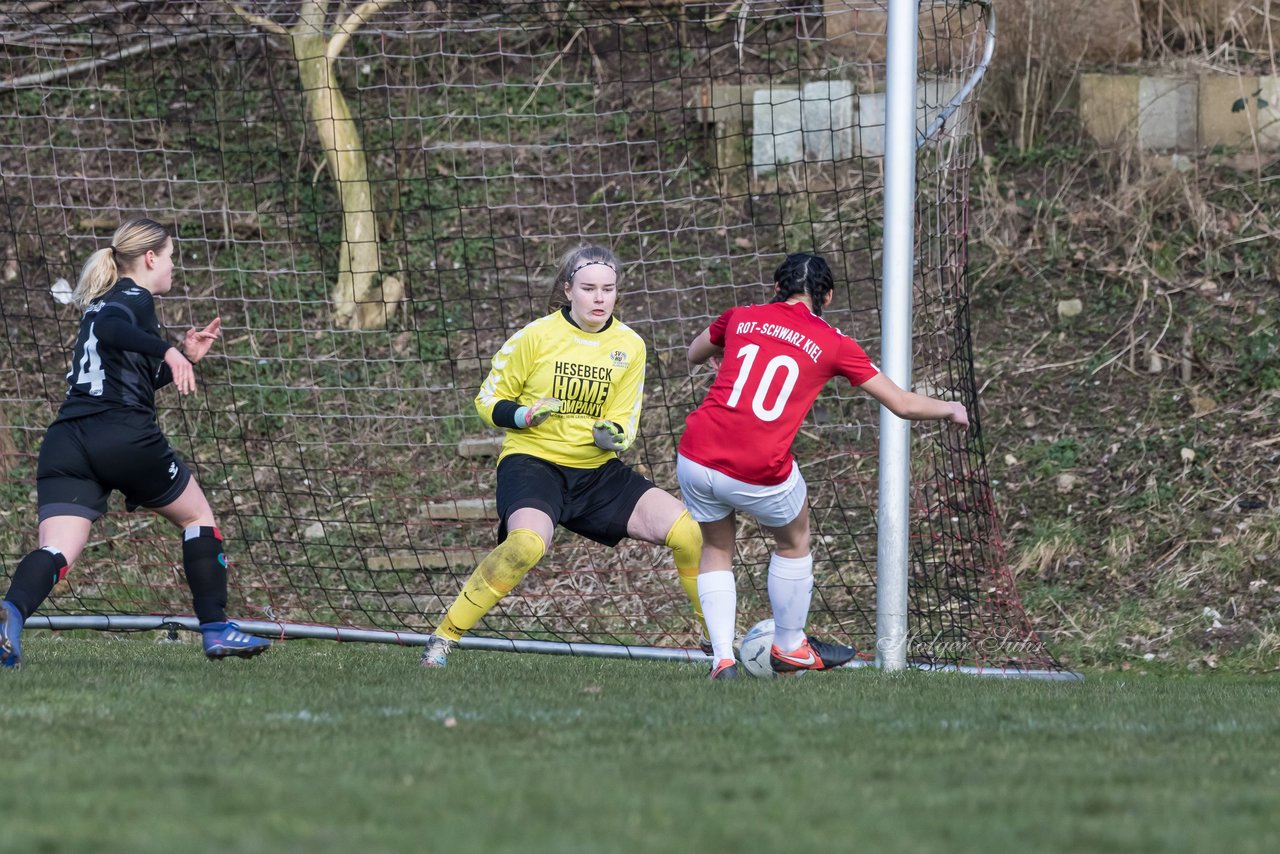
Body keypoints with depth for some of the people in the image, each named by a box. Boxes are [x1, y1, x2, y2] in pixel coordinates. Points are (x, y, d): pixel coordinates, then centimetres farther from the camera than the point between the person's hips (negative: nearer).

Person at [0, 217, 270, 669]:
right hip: (124, 438, -6)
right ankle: (217, 630, 19)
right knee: (198, 516, 18)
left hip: (66, 440, 6)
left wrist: (183, 357, 36)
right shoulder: (134, 299, 3)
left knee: (57, 550, -11)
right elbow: (109, 331, -21)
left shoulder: (103, 303, 28)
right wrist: (167, 351, -29)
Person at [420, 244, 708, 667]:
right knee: (527, 544, -36)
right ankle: (443, 637, -23)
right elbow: (488, 401, 1)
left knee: (689, 532, -10)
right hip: (533, 461, -4)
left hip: (598, 471, 4)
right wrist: (523, 416, -20)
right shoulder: (535, 337, -6)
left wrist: (614, 435, -18)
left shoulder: (629, 346, 4)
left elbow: (625, 422, 6)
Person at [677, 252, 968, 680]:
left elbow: (694, 354, 31)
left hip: (696, 457, 2)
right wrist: (951, 410, 29)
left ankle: (723, 657, 11)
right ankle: (789, 647, 39)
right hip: (761, 475, -2)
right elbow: (902, 404, 10)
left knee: (716, 550, 25)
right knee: (793, 545, 26)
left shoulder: (741, 318, 11)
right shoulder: (833, 345, 5)